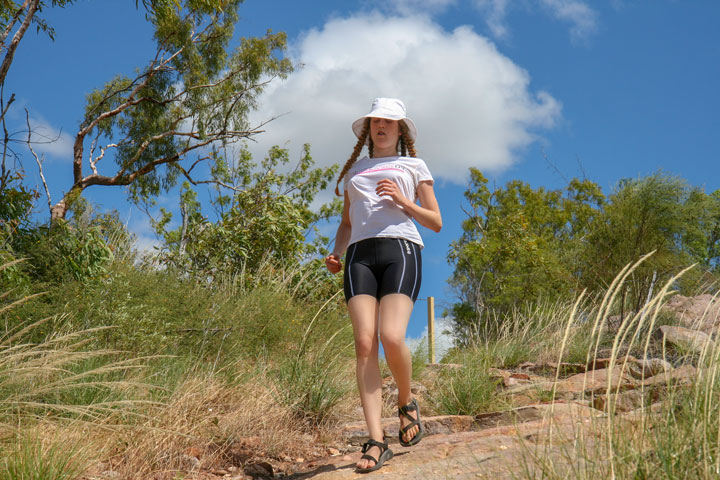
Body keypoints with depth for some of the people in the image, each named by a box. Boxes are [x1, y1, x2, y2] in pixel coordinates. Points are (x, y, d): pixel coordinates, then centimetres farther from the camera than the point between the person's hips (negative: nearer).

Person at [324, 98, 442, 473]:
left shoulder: (413, 166, 21)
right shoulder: (354, 171, 29)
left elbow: (436, 222, 16)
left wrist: (402, 200, -1)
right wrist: (336, 252, 10)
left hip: (400, 249, -2)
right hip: (360, 255, 3)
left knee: (391, 337, -23)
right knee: (364, 343, -14)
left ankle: (406, 403, 8)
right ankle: (376, 442, -16)